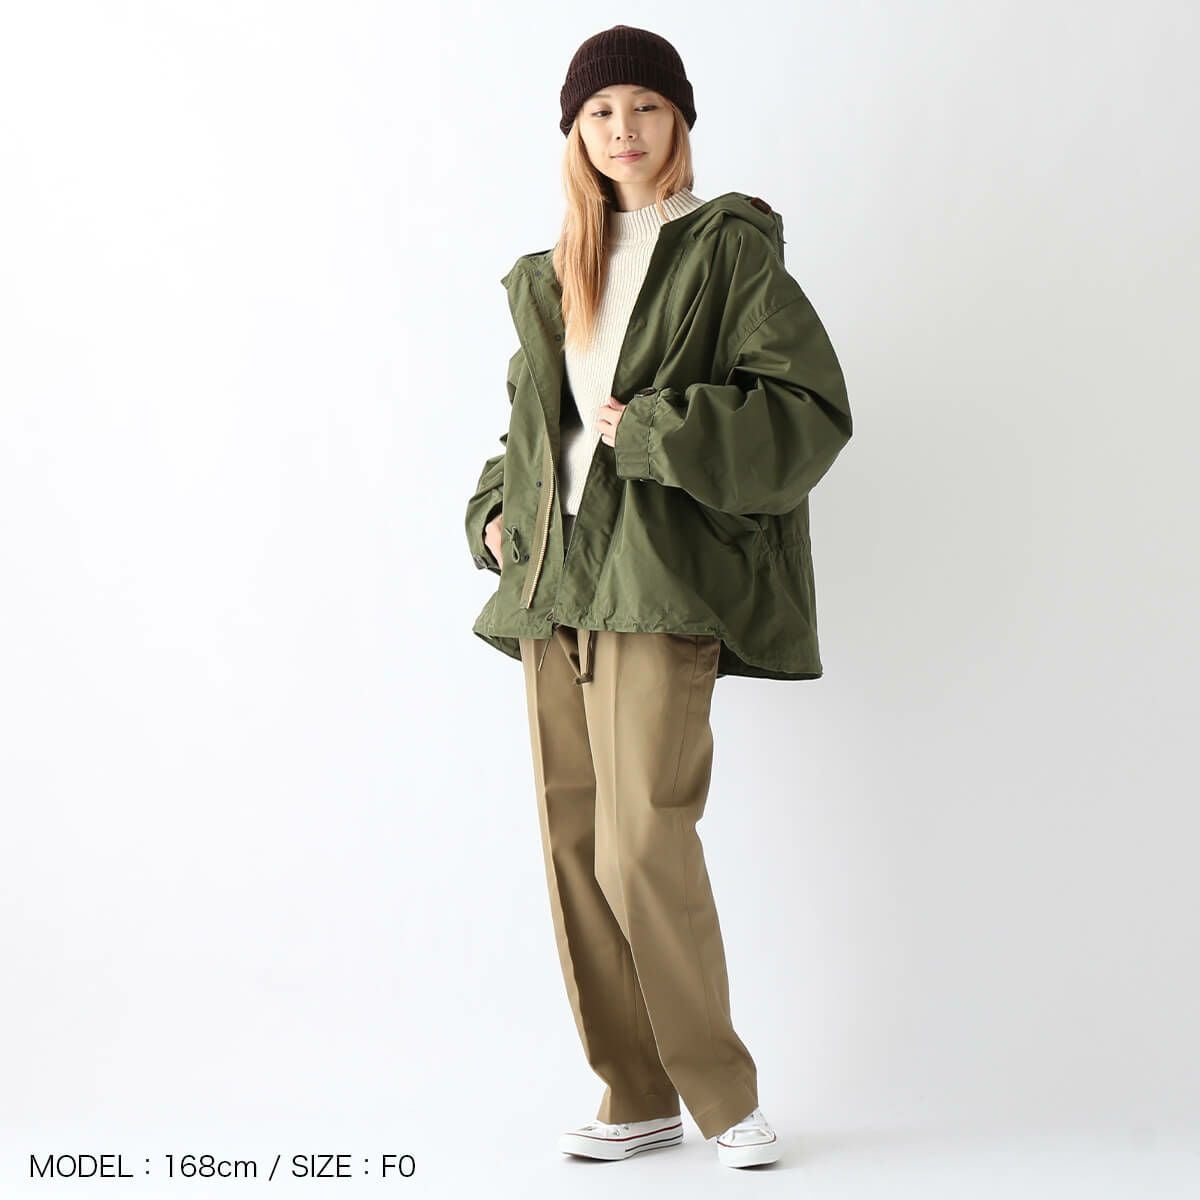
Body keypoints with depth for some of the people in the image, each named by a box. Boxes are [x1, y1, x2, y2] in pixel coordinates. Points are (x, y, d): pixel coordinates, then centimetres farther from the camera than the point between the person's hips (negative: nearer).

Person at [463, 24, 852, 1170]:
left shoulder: (729, 250, 1)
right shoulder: (550, 278, 18)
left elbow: (810, 410, -9)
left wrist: (651, 430, -14)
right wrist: (495, 510, 14)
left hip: (661, 583, -6)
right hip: (553, 582, 6)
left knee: (643, 846, -14)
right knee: (574, 849, 5)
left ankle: (723, 1091, 4)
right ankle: (639, 1099, 16)